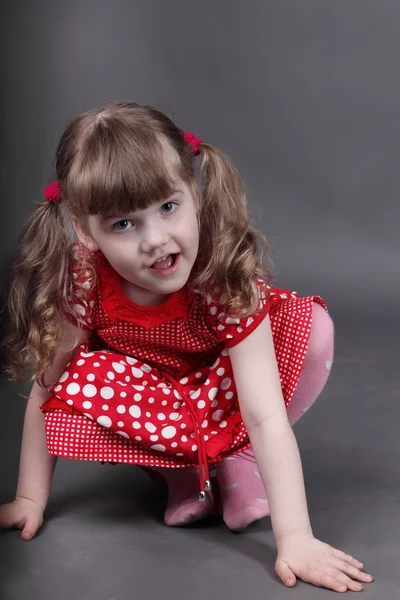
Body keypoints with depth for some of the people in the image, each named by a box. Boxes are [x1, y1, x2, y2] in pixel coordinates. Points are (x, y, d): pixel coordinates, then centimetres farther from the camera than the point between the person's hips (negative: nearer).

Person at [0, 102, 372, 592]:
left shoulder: (228, 280, -34)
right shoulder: (81, 282, -29)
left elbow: (266, 415, -37)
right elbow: (46, 389, -17)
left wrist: (294, 538, -42)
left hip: (220, 392, -1)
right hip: (147, 397, 1)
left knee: (312, 329, -28)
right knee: (77, 394, -33)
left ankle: (237, 459, -8)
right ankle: (180, 469, -6)